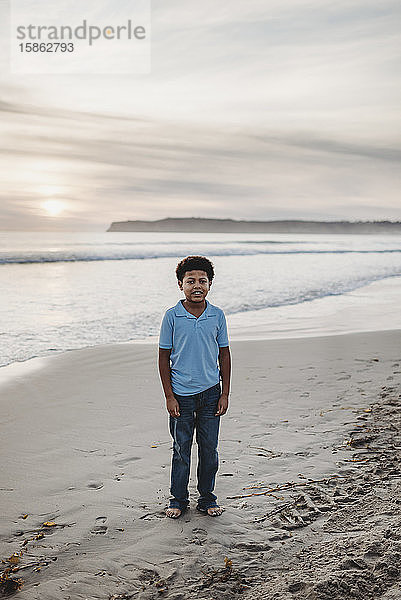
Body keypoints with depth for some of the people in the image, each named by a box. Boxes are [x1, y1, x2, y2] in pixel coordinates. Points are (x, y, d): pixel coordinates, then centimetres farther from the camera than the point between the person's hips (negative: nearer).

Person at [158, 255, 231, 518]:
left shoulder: (217, 315, 0)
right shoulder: (172, 316, -6)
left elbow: (224, 354, 6)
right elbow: (164, 357, -2)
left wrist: (225, 394, 3)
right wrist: (169, 396, -6)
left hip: (210, 392, 2)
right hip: (181, 394, -2)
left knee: (209, 450, 9)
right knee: (181, 449, 8)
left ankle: (207, 499, 26)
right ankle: (179, 500, 26)